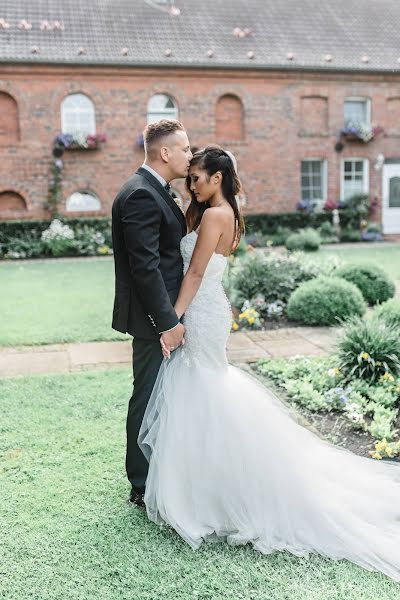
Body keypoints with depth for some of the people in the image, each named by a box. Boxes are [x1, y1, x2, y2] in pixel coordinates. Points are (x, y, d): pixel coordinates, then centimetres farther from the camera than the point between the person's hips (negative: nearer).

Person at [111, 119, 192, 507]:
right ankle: (143, 486, 16)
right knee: (148, 398, 1)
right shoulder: (141, 195, -19)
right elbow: (144, 266, -24)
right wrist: (167, 322, -22)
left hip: (164, 312, 10)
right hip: (153, 316, -10)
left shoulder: (154, 191, 14)